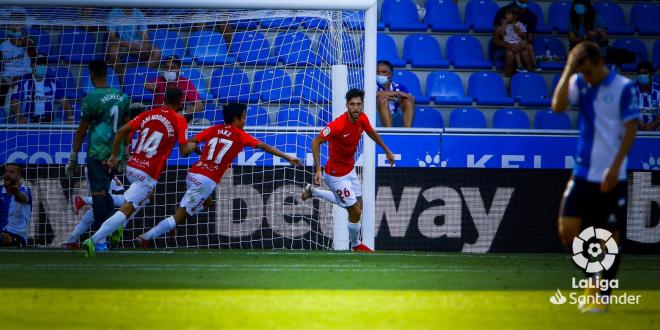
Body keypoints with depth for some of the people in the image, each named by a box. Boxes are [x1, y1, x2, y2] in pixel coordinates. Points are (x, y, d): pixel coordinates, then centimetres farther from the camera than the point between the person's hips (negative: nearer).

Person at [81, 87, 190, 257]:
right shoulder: (179, 121, -5)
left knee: (148, 194, 34)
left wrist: (114, 156, 10)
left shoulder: (148, 114, 9)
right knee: (126, 210, -9)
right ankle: (93, 240, -22)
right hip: (147, 175, -7)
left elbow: (121, 131, 3)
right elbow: (184, 151, -7)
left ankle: (119, 227, 24)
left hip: (131, 167, 7)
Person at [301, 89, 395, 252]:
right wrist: (318, 170, -28)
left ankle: (313, 191, 42)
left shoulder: (362, 119, -10)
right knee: (355, 211, -2)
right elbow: (316, 142, -24)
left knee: (357, 204, 27)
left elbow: (372, 133, 13)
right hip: (337, 175, -8)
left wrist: (387, 151, 24)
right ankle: (356, 245, 27)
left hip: (350, 169, 8)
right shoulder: (338, 125, -32)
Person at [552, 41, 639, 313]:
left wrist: (615, 167, -15)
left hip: (611, 177, -4)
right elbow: (558, 106, -13)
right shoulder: (579, 83, 3)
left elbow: (631, 129, -9)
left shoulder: (624, 88, -8)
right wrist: (568, 71, -16)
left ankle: (603, 297, 11)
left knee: (611, 237, 0)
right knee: (567, 230, -4)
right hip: (583, 173, 4)